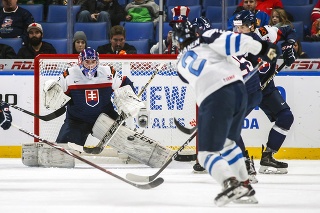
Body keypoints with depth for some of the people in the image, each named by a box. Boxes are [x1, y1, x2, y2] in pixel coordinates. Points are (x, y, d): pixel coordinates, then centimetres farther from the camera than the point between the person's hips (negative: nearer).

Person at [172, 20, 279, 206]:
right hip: (239, 89, 3)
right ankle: (245, 186, 26)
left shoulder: (182, 63, 21)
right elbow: (237, 42, -3)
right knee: (227, 142, 26)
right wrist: (262, 48, 10)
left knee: (208, 152, -1)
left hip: (214, 100, -3)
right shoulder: (208, 39, 12)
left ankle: (231, 183, -26)